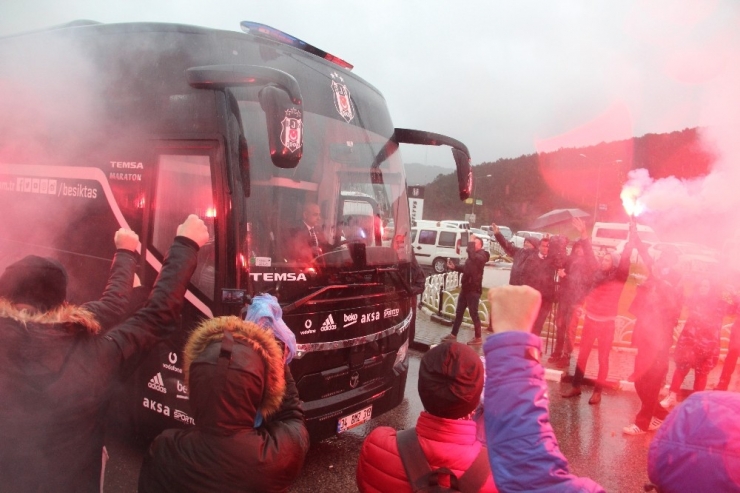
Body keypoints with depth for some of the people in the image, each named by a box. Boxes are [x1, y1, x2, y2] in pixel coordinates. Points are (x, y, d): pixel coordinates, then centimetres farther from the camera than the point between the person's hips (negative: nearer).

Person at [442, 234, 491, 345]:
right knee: (459, 312, 14)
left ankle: (478, 338, 9)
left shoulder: (482, 255, -13)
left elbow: (473, 256, -37)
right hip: (465, 288, 9)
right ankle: (453, 334, 24)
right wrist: (454, 267, 14)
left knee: (473, 313, -3)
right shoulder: (473, 255, 17)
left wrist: (471, 242, -27)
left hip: (474, 289, -9)